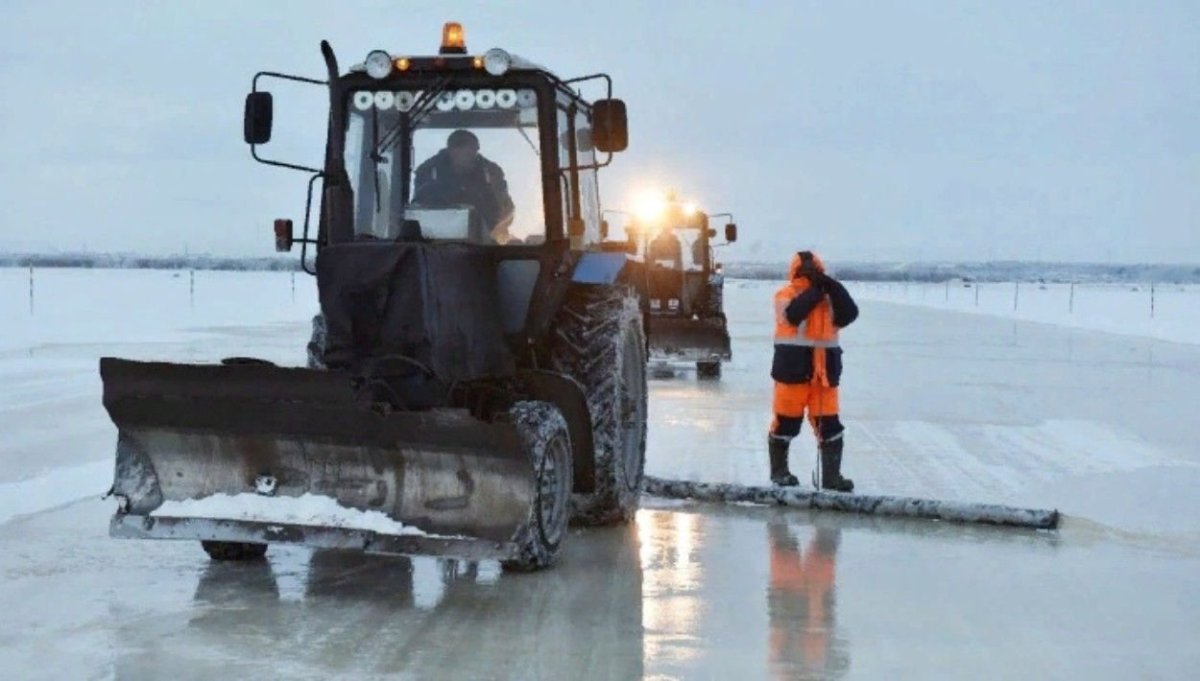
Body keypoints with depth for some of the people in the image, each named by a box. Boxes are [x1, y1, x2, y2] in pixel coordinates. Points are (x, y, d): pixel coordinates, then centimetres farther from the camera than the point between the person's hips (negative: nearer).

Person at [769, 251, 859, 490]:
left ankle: (831, 475, 7)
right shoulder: (785, 294, 0)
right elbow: (794, 314, -20)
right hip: (793, 368, -4)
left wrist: (831, 287, -12)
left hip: (823, 369, 4)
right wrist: (816, 291, -15)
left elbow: (848, 315, -4)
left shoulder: (829, 296, 13)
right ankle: (779, 471, 20)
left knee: (829, 425, 1)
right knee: (786, 422, 4)